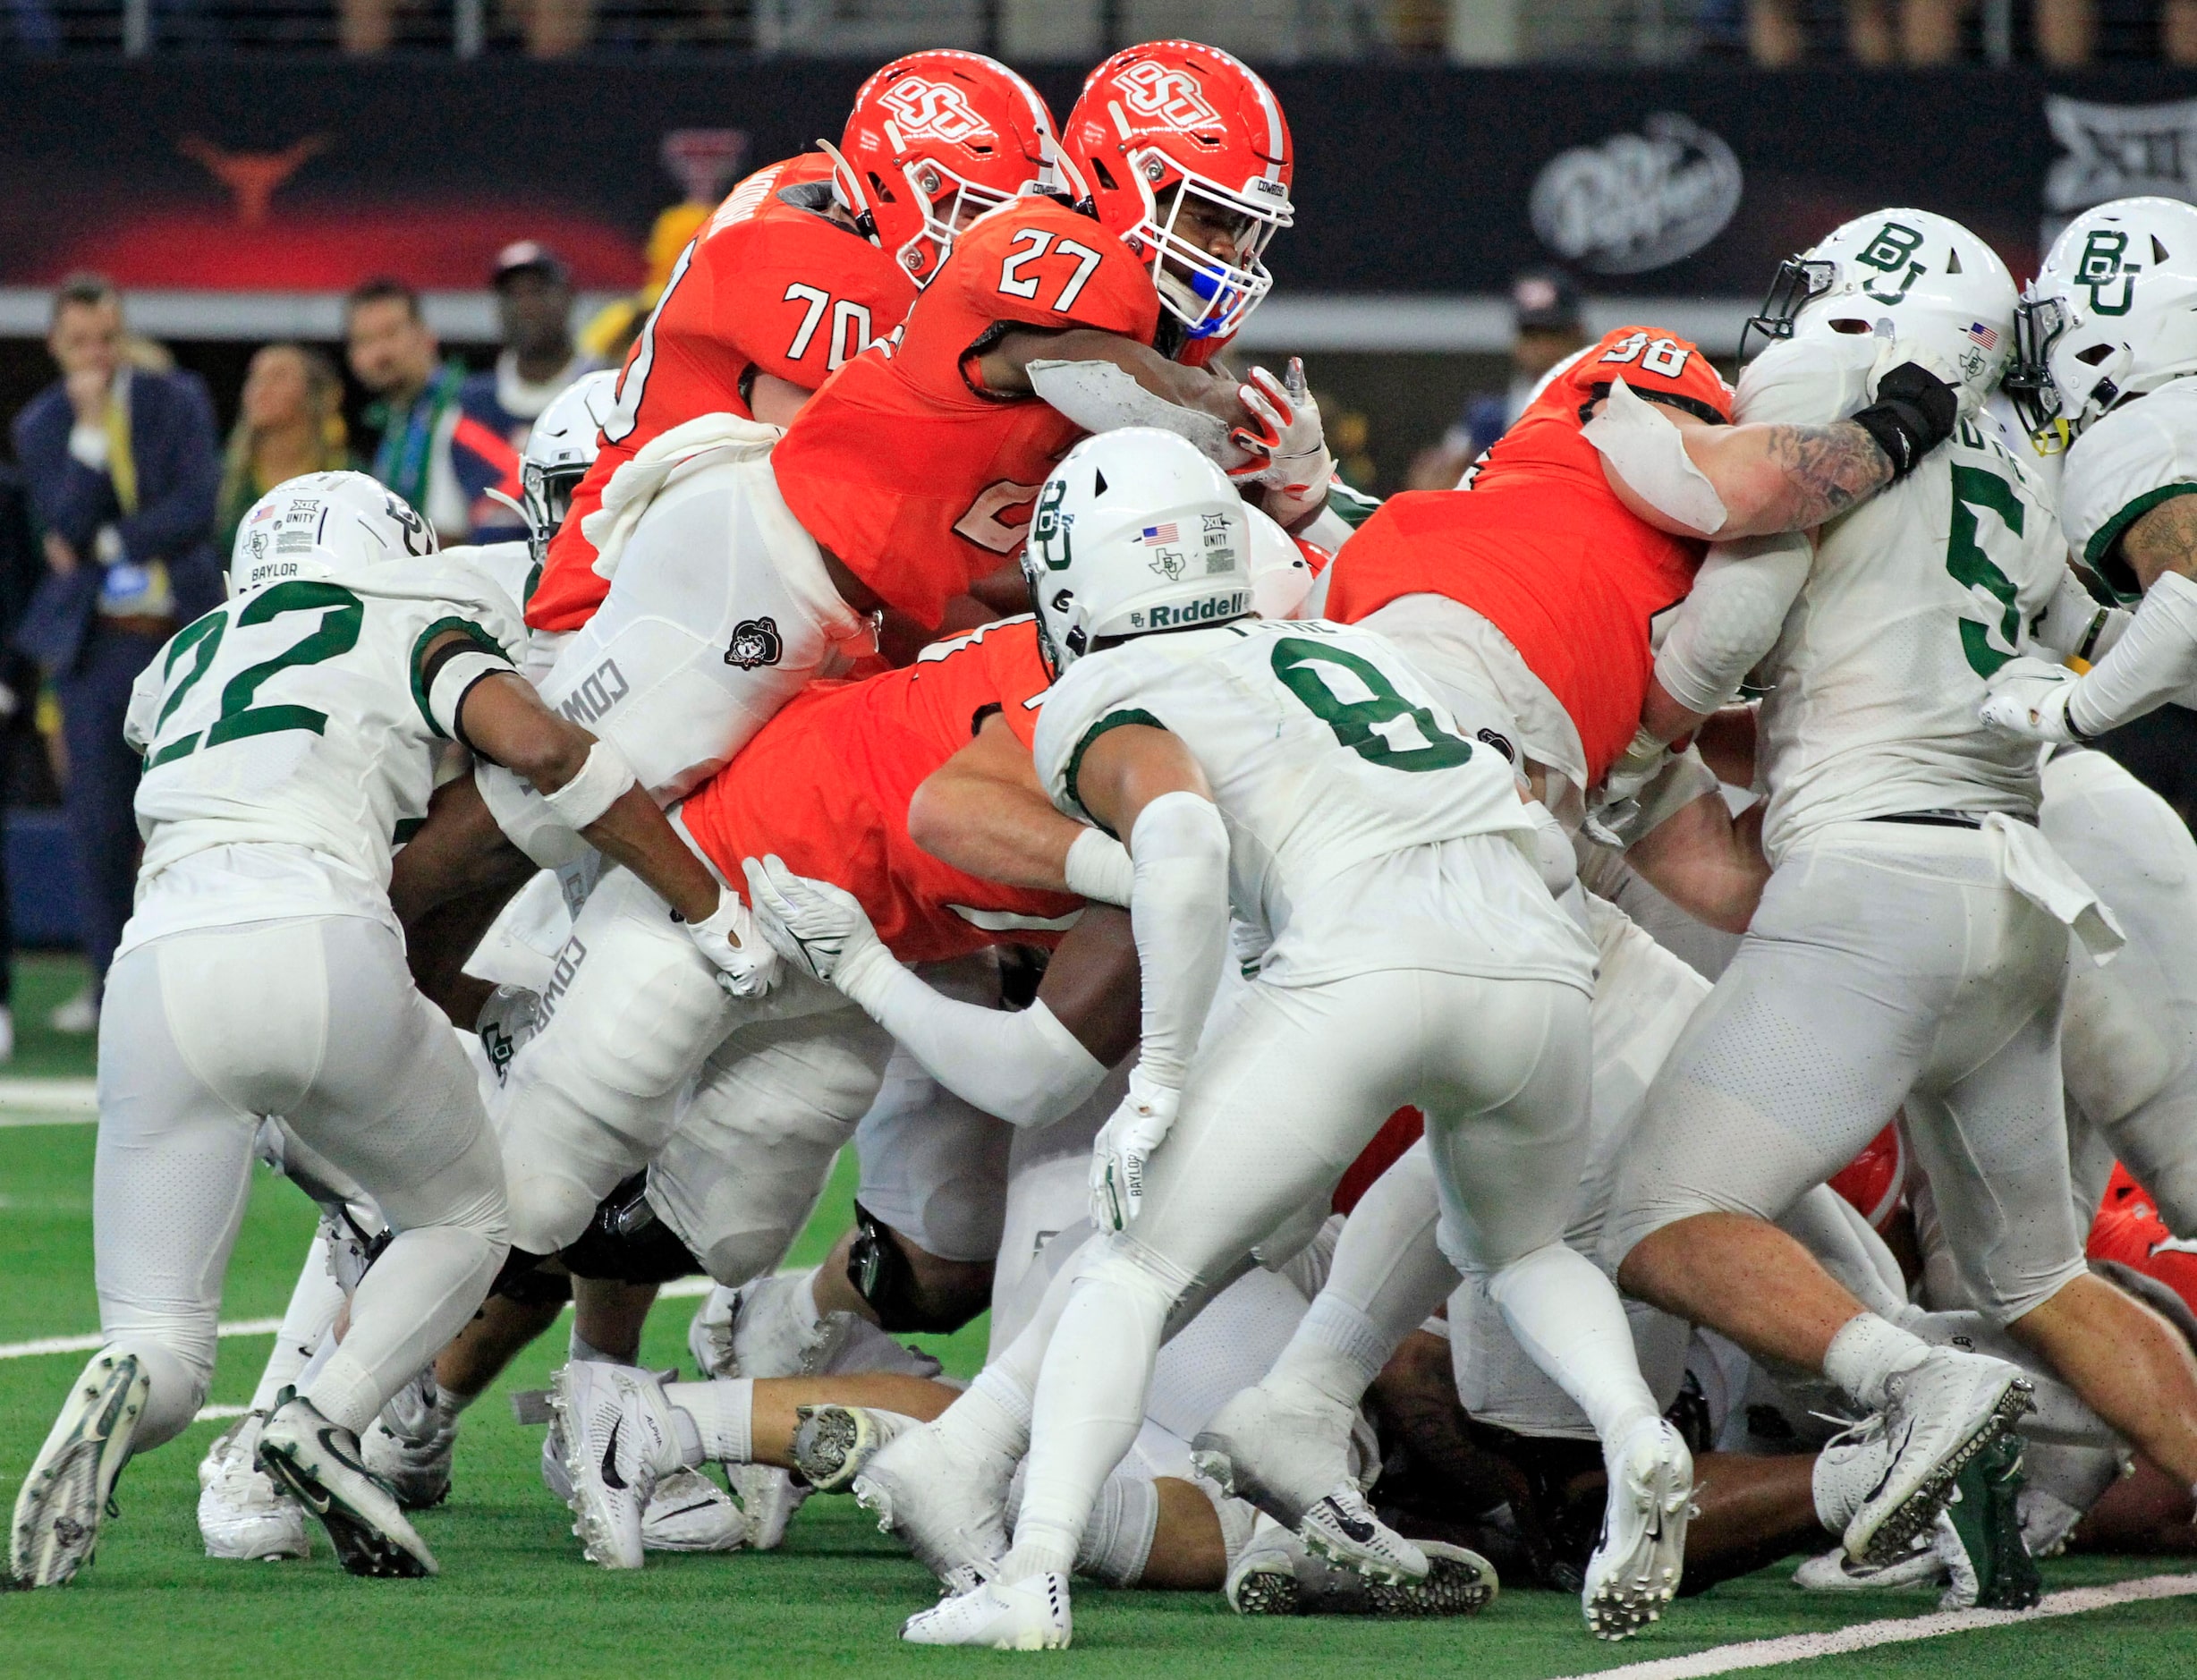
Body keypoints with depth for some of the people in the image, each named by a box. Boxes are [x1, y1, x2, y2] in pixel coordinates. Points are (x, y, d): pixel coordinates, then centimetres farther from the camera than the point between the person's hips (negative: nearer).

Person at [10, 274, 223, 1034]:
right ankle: (111, 982, 6)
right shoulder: (41, 425, 4)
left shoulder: (177, 401, 3)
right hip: (96, 643, 1)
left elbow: (197, 512, -8)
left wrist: (101, 545, -11)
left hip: (185, 633, -1)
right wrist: (89, 430, -17)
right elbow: (67, 525, -10)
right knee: (99, 820, -1)